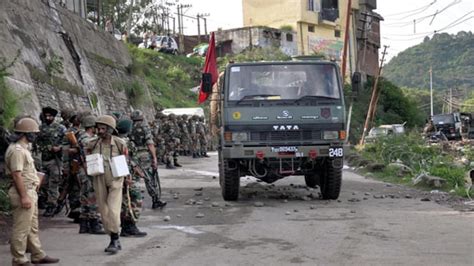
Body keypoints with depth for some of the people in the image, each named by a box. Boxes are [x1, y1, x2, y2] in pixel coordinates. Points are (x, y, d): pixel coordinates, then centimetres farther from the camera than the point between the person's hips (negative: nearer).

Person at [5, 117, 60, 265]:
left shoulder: (23, 148, 15)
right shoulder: (17, 150, -18)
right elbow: (16, 175, -23)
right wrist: (24, 197, -24)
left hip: (30, 192, 11)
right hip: (24, 193, -11)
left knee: (33, 227, 16)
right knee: (21, 228, -3)